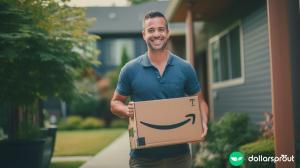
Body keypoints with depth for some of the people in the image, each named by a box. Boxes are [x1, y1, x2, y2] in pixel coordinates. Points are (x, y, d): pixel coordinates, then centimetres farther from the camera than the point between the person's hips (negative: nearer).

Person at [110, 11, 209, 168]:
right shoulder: (130, 70, -2)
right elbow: (115, 103, 7)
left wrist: (203, 122, -9)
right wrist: (127, 110, -15)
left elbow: (200, 101, 10)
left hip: (179, 153, 2)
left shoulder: (185, 68, 2)